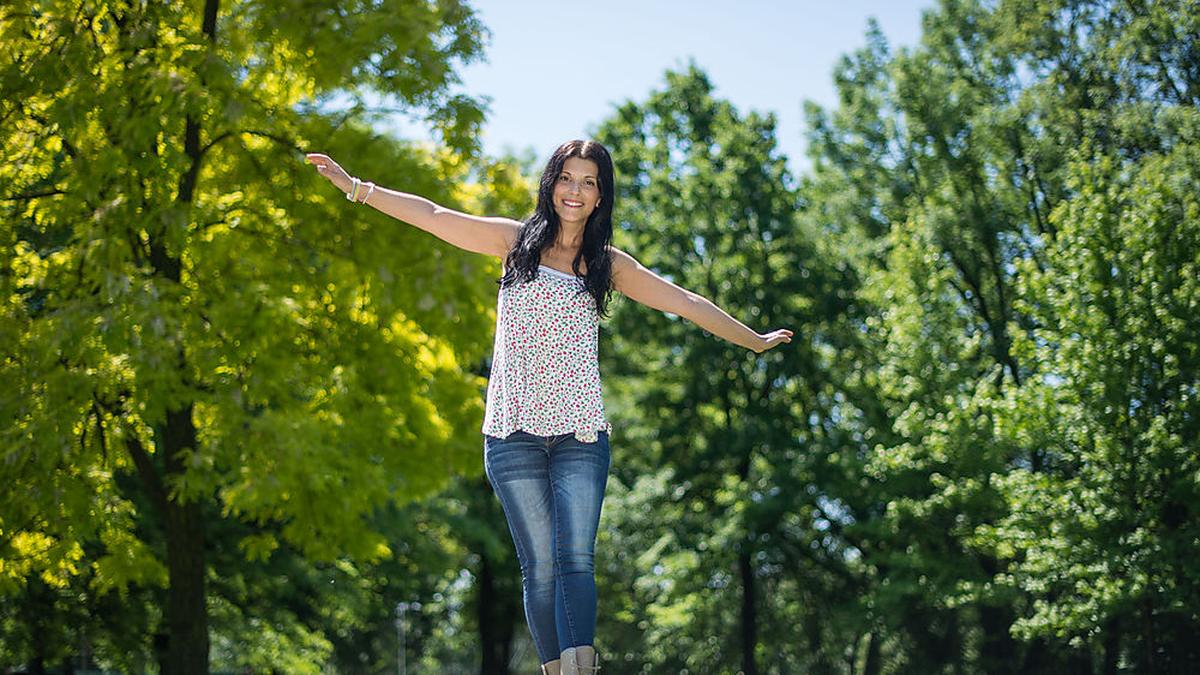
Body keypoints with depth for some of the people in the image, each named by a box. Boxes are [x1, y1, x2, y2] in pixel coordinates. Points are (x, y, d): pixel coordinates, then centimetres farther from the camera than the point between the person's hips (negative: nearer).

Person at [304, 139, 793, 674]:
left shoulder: (609, 264, 12)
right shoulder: (517, 241, 10)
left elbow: (686, 303, 17)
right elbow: (434, 217, 9)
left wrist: (755, 341, 23)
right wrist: (355, 187, 7)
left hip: (581, 434, 0)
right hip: (513, 433, 0)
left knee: (576, 560, -12)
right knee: (539, 567, -2)